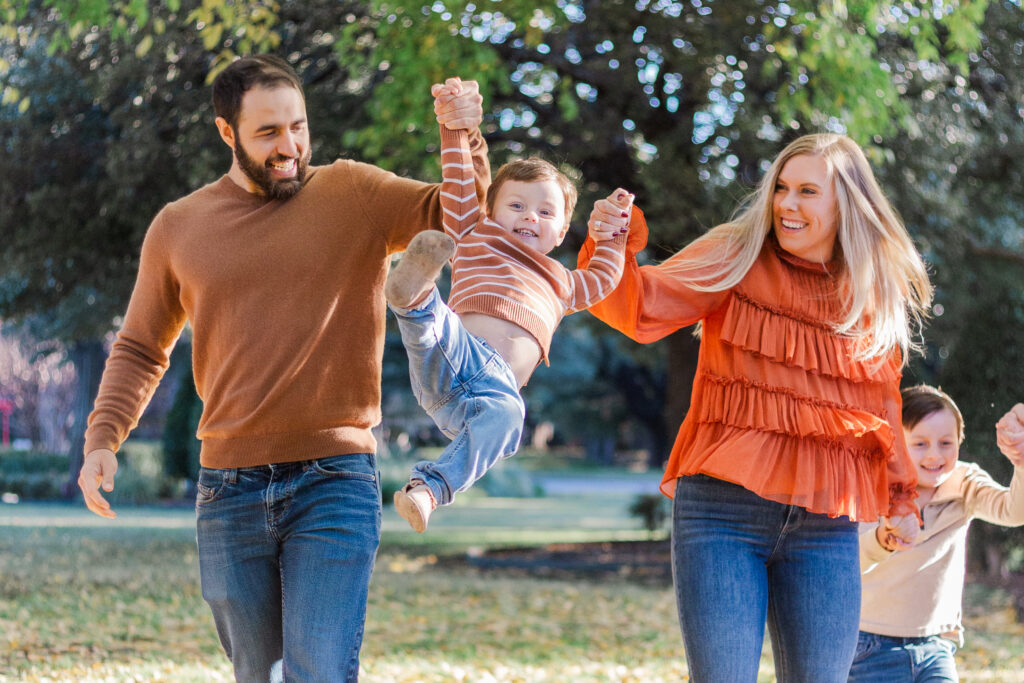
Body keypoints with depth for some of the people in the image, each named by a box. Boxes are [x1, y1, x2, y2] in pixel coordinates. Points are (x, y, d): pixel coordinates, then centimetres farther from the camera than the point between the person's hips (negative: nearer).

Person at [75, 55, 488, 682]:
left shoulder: (355, 195, 3)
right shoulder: (178, 228, 9)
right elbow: (140, 350, 17)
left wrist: (463, 137, -23)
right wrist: (102, 440, 3)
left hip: (334, 482, -3)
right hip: (228, 486, 3)